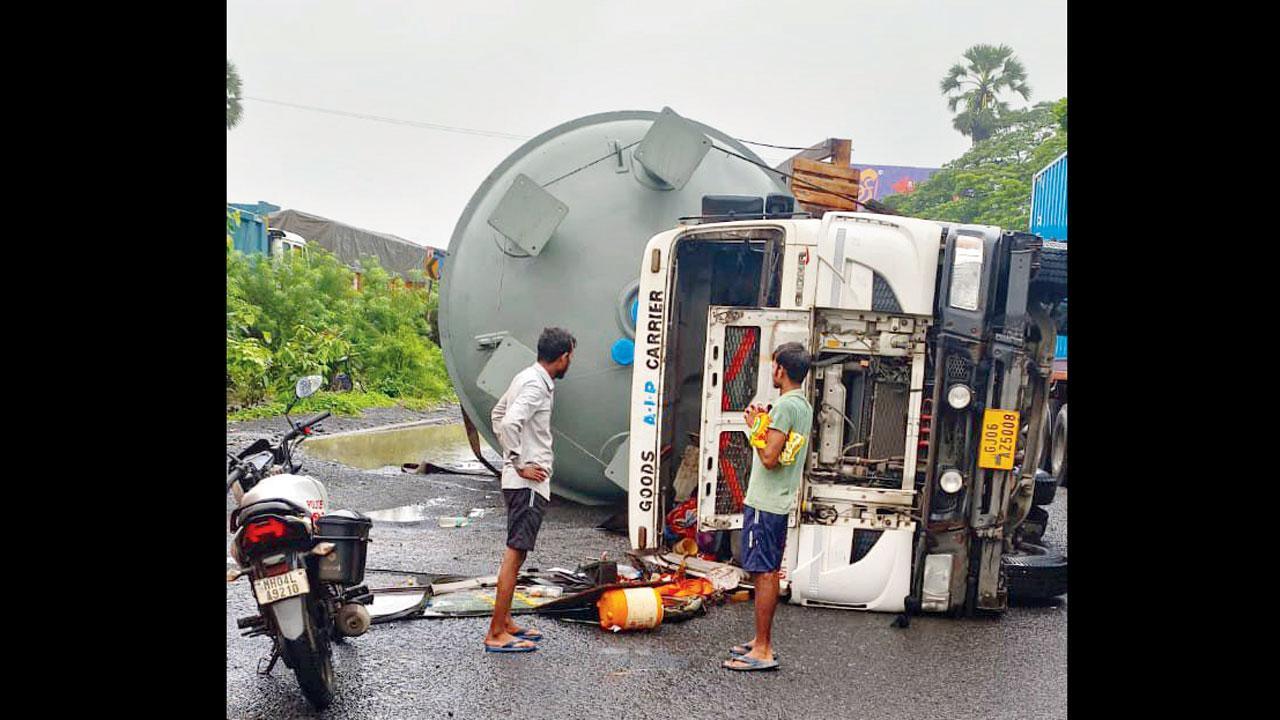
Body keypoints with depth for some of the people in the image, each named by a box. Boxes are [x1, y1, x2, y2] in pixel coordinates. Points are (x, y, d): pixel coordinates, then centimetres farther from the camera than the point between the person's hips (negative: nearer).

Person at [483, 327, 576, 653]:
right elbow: (509, 422, -31)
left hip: (522, 481, 10)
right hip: (529, 482, -10)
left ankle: (505, 622, 25)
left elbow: (498, 414, 24)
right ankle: (496, 634, -2)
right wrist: (521, 465, -21)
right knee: (515, 553, -7)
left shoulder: (526, 378, 13)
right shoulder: (537, 385, -18)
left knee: (516, 552, 16)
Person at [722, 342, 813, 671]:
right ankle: (762, 641, 25)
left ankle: (762, 652, -1)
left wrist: (755, 426, -9)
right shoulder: (804, 406, 13)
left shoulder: (784, 406, -18)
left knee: (763, 574, -6)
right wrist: (765, 423, 15)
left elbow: (769, 458, -22)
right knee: (769, 574, 16)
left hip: (764, 504, -10)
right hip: (781, 502, 10)